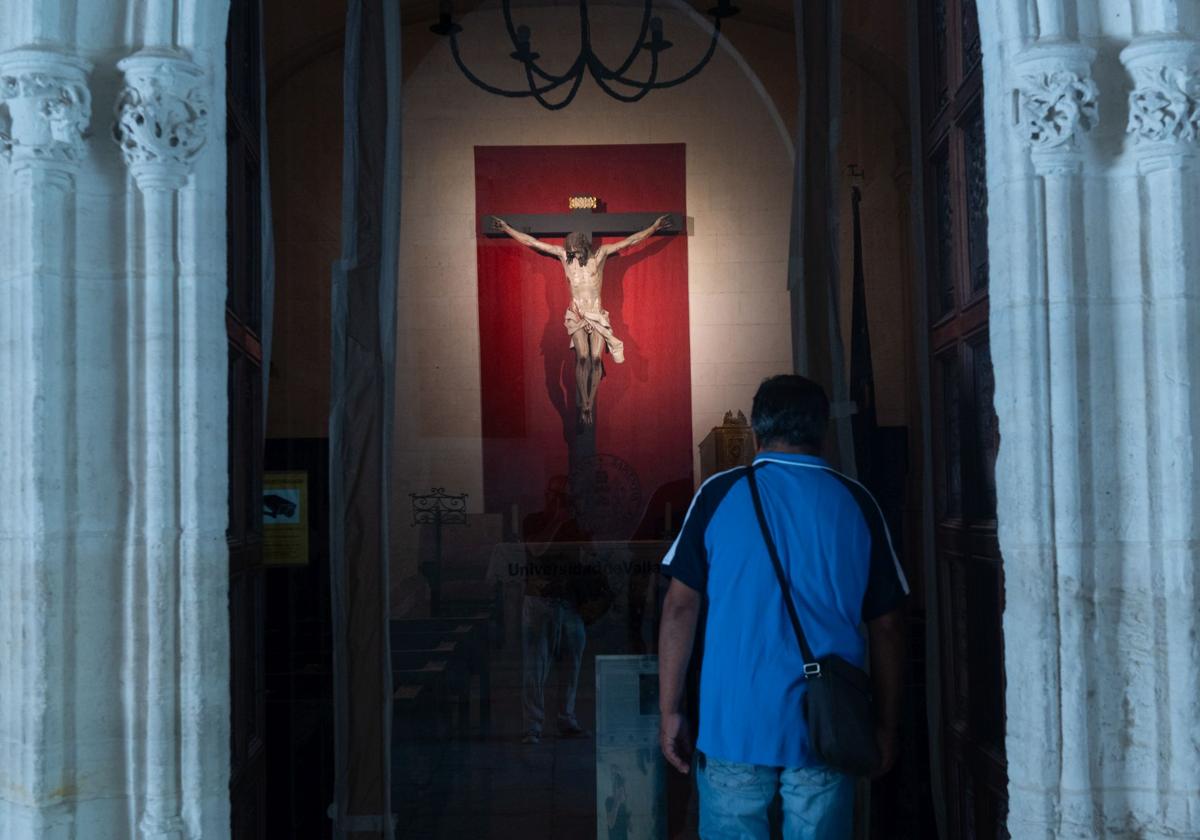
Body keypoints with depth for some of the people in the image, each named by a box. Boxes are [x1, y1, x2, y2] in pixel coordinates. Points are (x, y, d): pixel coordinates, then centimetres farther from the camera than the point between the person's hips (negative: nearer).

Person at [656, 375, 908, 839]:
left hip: (735, 724, -1)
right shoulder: (856, 503, 3)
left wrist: (669, 711, 3)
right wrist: (885, 725, 13)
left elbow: (680, 608, -3)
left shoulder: (719, 495, 0)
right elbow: (886, 625, 5)